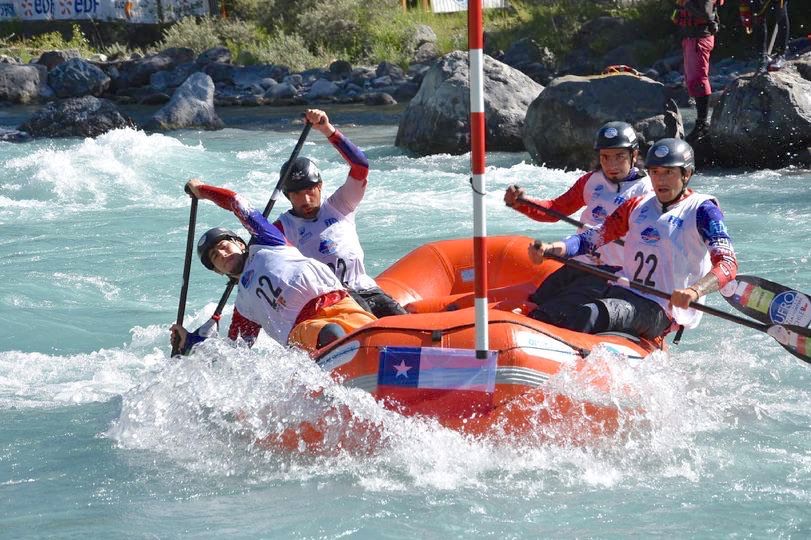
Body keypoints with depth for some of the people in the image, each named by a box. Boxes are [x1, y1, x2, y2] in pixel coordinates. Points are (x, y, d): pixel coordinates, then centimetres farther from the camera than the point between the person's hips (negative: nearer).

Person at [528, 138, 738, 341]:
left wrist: (695, 291, -36)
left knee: (591, 314, -33)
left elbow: (728, 264, -15)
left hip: (662, 311, -8)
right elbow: (595, 237, 12)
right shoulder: (638, 206, 17)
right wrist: (549, 249, -7)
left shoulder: (701, 210, -2)